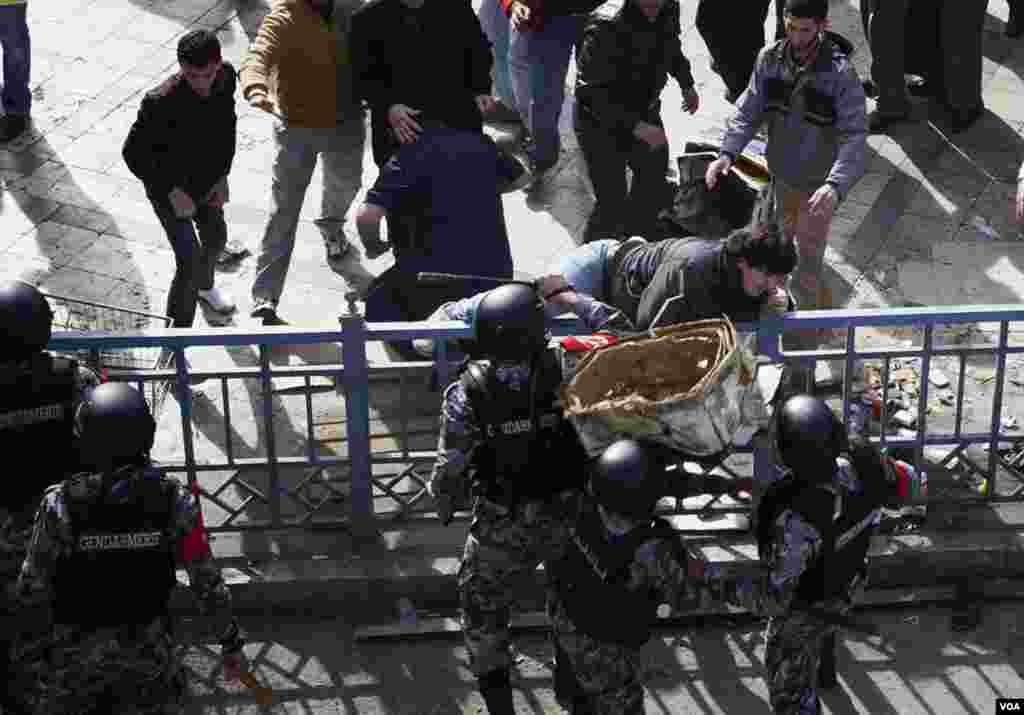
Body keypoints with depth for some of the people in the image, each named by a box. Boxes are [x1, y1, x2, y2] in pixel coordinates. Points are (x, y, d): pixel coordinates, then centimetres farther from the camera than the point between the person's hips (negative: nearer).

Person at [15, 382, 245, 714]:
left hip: (76, 653, -1)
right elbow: (208, 584, -9)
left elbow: (31, 593, -12)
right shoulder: (174, 501, -15)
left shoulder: (60, 504, -19)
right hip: (151, 650, 1)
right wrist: (230, 640, 6)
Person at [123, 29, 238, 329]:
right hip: (170, 187, -7)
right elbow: (133, 153, -23)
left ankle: (204, 285, 61)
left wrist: (222, 175, -3)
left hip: (206, 180, 7)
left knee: (216, 237, 28)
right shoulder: (161, 102, -35)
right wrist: (172, 191, -23)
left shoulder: (226, 76, -17)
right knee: (190, 261, -12)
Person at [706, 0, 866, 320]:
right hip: (782, 178, 6)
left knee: (806, 272, -1)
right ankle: (825, 308, 50)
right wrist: (727, 153, -25)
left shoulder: (841, 73, -24)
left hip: (817, 187, -6)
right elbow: (748, 112, -6)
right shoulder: (770, 59, -9)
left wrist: (835, 185, -46)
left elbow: (854, 137, -29)